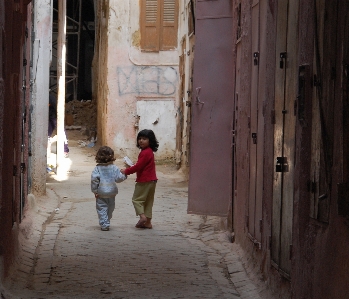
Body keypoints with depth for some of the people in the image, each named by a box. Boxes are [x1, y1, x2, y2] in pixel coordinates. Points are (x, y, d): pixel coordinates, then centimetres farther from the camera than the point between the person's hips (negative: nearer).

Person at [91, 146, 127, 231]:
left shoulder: (97, 168, -8)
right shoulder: (114, 167, -5)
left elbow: (94, 179, -15)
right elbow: (118, 178, -7)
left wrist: (94, 190, -8)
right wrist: (124, 175, 13)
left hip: (101, 192, -2)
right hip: (112, 191, 2)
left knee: (102, 209, 4)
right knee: (110, 208, 18)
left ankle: (104, 224, -4)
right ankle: (107, 223, 30)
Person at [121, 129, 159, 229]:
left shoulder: (145, 153, -18)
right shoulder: (149, 151, 14)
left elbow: (138, 166, -19)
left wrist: (126, 171, -8)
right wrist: (128, 170, 8)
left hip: (144, 181, -10)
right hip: (151, 180, 10)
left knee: (137, 199, -2)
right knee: (148, 201, 12)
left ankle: (142, 216, -17)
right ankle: (148, 222, 14)